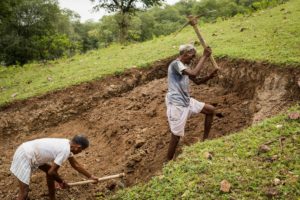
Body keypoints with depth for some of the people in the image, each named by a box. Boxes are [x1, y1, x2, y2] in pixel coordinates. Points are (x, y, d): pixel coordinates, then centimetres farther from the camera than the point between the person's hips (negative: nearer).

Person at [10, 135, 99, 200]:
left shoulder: (67, 144, 6)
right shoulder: (65, 151, -21)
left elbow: (75, 165, 19)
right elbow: (51, 172, -17)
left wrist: (90, 176, 26)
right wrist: (61, 181, 1)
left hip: (28, 152, 10)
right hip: (25, 156, -10)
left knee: (50, 171, 20)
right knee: (24, 192, -8)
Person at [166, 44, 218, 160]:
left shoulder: (185, 66, 13)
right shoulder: (175, 64, -17)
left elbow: (197, 81, 20)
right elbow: (194, 73, -33)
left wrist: (210, 76, 2)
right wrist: (204, 56, -24)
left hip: (187, 101, 10)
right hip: (176, 104, -10)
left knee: (210, 110, 14)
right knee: (176, 136, -4)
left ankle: (205, 140, 24)